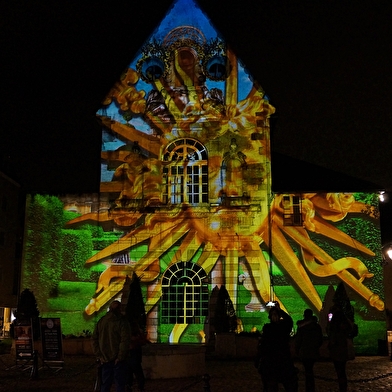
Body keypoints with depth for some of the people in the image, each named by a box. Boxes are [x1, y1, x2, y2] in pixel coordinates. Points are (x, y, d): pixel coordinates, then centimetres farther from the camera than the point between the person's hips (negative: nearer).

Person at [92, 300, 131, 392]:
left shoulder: (101, 321, 8)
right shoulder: (122, 321, -10)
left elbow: (94, 339, 9)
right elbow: (125, 341, -18)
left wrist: (99, 355, 8)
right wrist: (120, 357, -11)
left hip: (105, 359, 5)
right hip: (118, 360, -5)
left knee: (105, 384, 14)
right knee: (119, 384, 2)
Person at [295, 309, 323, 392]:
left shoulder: (301, 327, -9)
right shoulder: (317, 326, 1)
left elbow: (298, 340, -7)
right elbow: (320, 340, 8)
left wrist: (297, 351, 5)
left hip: (304, 352, -4)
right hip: (314, 352, 4)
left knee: (308, 370, 1)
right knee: (309, 369, 17)